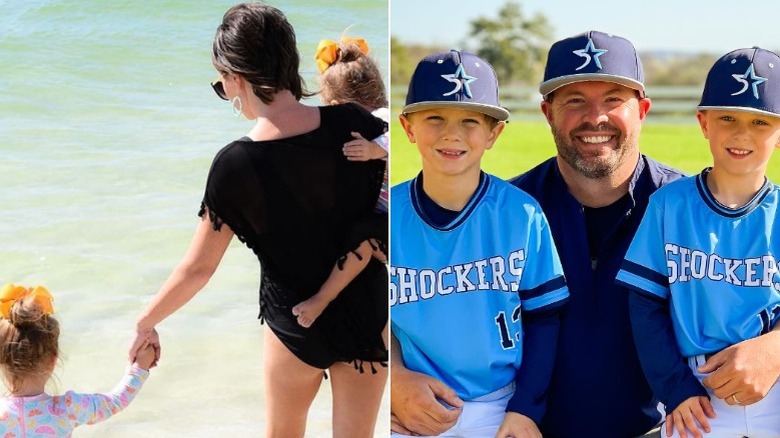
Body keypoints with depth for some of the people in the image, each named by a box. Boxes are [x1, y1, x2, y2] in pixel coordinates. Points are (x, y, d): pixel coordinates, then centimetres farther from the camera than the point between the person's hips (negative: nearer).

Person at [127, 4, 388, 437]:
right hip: (371, 318, 2)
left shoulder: (234, 165, -20)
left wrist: (146, 322, 2)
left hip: (298, 326, -2)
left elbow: (198, 268, -13)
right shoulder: (352, 124, -16)